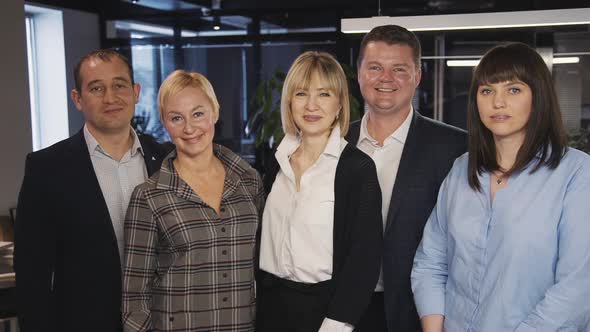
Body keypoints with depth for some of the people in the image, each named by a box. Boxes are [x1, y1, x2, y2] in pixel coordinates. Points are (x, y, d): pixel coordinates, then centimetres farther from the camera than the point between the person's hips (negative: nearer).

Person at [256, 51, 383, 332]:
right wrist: (256, 307, 7)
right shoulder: (277, 162, 3)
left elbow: (364, 259, -14)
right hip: (270, 307, 5)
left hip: (325, 307, -4)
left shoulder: (358, 167, -12)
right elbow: (264, 238, 10)